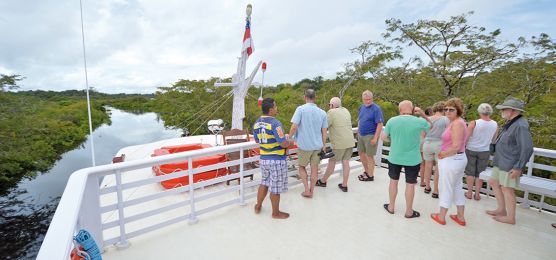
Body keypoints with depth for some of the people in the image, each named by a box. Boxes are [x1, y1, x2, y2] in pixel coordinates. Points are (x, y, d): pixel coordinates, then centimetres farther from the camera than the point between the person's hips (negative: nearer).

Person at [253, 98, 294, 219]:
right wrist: (290, 142, -2)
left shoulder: (257, 123, 2)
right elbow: (284, 144, -23)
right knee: (275, 188, 9)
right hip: (277, 160, -7)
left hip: (263, 158, 7)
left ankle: (258, 206, 39)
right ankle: (276, 213, 26)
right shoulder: (275, 123, -22)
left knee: (264, 182, 26)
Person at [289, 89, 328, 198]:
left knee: (302, 166, 18)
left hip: (304, 145, -3)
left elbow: (294, 127, -18)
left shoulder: (300, 109, -11)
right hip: (318, 145, 3)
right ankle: (311, 191, 25)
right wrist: (324, 146, 12)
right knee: (314, 168, 14)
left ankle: (307, 190, 14)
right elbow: (324, 132, 3)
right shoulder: (322, 112, 1)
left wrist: (289, 137, 0)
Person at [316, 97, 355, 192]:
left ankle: (323, 181, 23)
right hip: (350, 141, 7)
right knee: (345, 162, 10)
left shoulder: (331, 112, -12)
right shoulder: (346, 110, 11)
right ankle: (344, 185, 16)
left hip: (339, 143, -7)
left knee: (332, 162, 6)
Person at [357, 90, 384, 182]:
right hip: (361, 135, 7)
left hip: (370, 136, -7)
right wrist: (358, 131, 17)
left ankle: (370, 176, 19)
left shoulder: (376, 109, -15)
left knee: (369, 156, 2)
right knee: (361, 153, 15)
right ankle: (367, 171, 34)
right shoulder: (362, 107, 7)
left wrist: (375, 138, -21)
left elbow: (380, 124, -18)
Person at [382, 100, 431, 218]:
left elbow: (384, 137, -1)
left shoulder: (392, 121, -11)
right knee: (410, 184, 12)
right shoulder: (419, 121, -11)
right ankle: (409, 212, 26)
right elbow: (430, 125, 13)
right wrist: (423, 114, 5)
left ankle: (391, 207, 31)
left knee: (393, 181, 17)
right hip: (412, 159, -1)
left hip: (394, 158, 1)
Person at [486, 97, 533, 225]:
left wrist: (518, 167, -22)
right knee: (493, 182, 17)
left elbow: (527, 149, -23)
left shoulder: (520, 126, -20)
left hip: (510, 165, -10)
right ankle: (501, 209, 29)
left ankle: (510, 217, 15)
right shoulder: (511, 123, 10)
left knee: (507, 189, 0)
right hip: (500, 163, 10)